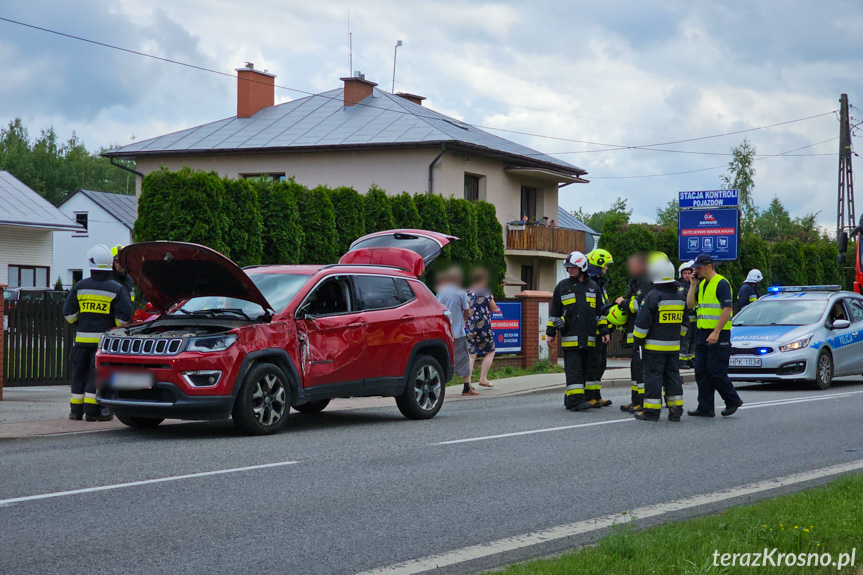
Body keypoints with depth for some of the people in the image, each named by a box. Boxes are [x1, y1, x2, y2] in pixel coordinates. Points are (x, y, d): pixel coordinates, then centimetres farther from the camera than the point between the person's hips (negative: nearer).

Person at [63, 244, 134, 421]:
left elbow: (69, 313, 8)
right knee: (97, 373, -2)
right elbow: (124, 317, -8)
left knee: (79, 373, 11)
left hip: (82, 338, 3)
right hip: (103, 339, -3)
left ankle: (76, 409, 14)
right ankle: (92, 410, -4)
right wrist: (115, 328, 10)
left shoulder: (80, 286, 5)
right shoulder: (117, 289, -4)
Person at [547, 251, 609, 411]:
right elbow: (554, 312, 10)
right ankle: (575, 399, -16)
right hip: (569, 336, -3)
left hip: (588, 337, 3)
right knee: (573, 369, -11)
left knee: (583, 369, 6)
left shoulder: (592, 286, 13)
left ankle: (570, 399, 14)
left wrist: (604, 331, 13)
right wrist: (550, 333, 6)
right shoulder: (562, 286, 6)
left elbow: (599, 312, 18)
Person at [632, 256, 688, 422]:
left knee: (653, 376, -2)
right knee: (672, 376, 11)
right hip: (673, 346, 6)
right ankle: (676, 410, 11)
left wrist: (637, 340, -4)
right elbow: (684, 322, 18)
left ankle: (651, 410, -1)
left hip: (654, 346, -6)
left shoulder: (653, 296, -13)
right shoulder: (680, 296, 10)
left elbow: (642, 322, -13)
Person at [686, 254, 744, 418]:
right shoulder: (702, 284, 16)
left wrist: (716, 332, -22)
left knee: (717, 372, -7)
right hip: (703, 334, 9)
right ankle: (705, 408, 9)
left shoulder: (721, 283, -12)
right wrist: (693, 284, 4)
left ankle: (733, 400, 10)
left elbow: (727, 309, -18)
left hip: (718, 335, -9)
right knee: (701, 372, 5)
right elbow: (690, 304, 13)